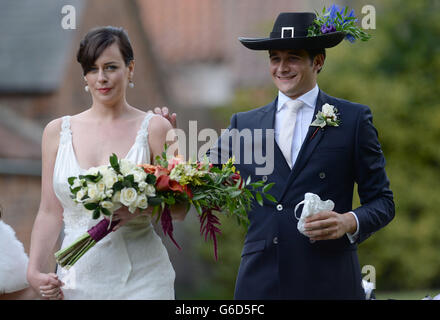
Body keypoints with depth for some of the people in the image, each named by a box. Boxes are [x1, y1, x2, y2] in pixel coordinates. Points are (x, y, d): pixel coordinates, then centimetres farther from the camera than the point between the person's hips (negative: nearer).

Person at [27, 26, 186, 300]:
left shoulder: (154, 128, -1)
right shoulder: (58, 131, 8)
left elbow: (179, 209, -2)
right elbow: (50, 212, 9)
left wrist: (138, 210, -21)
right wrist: (34, 271, -3)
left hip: (141, 279, -2)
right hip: (78, 278, 2)